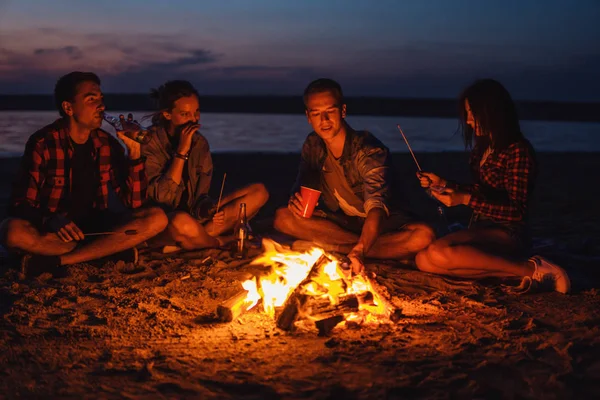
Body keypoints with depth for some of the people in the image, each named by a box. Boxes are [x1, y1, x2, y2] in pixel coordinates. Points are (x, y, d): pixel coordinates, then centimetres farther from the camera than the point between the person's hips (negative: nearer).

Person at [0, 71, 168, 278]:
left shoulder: (107, 144, -1)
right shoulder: (43, 143, -11)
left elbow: (134, 203, -6)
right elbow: (21, 205, -13)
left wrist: (134, 152, -18)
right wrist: (51, 221, -34)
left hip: (94, 225, 4)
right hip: (51, 229, -3)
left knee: (157, 218, -20)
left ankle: (55, 261, -22)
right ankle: (111, 248, -20)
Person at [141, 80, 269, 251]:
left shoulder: (199, 142, 7)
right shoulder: (149, 143, -10)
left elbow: (201, 193, 8)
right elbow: (161, 196, -20)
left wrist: (206, 208, -15)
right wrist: (182, 151, -22)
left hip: (193, 214, 6)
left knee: (259, 192, -6)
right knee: (182, 222, -43)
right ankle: (227, 242, -8)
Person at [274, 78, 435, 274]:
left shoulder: (369, 150, -23)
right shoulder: (313, 146, -4)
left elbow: (376, 207, -36)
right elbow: (302, 185, 5)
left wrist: (359, 251, -54)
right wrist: (296, 199, -23)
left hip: (381, 223, -5)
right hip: (340, 221, 5)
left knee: (424, 236, -35)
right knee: (283, 217, -21)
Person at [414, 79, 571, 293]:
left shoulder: (518, 150, -13)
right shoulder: (483, 147, 11)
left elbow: (517, 211, -17)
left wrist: (466, 199, -21)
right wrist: (443, 184, 15)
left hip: (507, 234, -8)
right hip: (481, 228, 8)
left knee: (439, 253, -33)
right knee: (423, 261, -13)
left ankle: (530, 269, -18)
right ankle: (509, 272, -11)